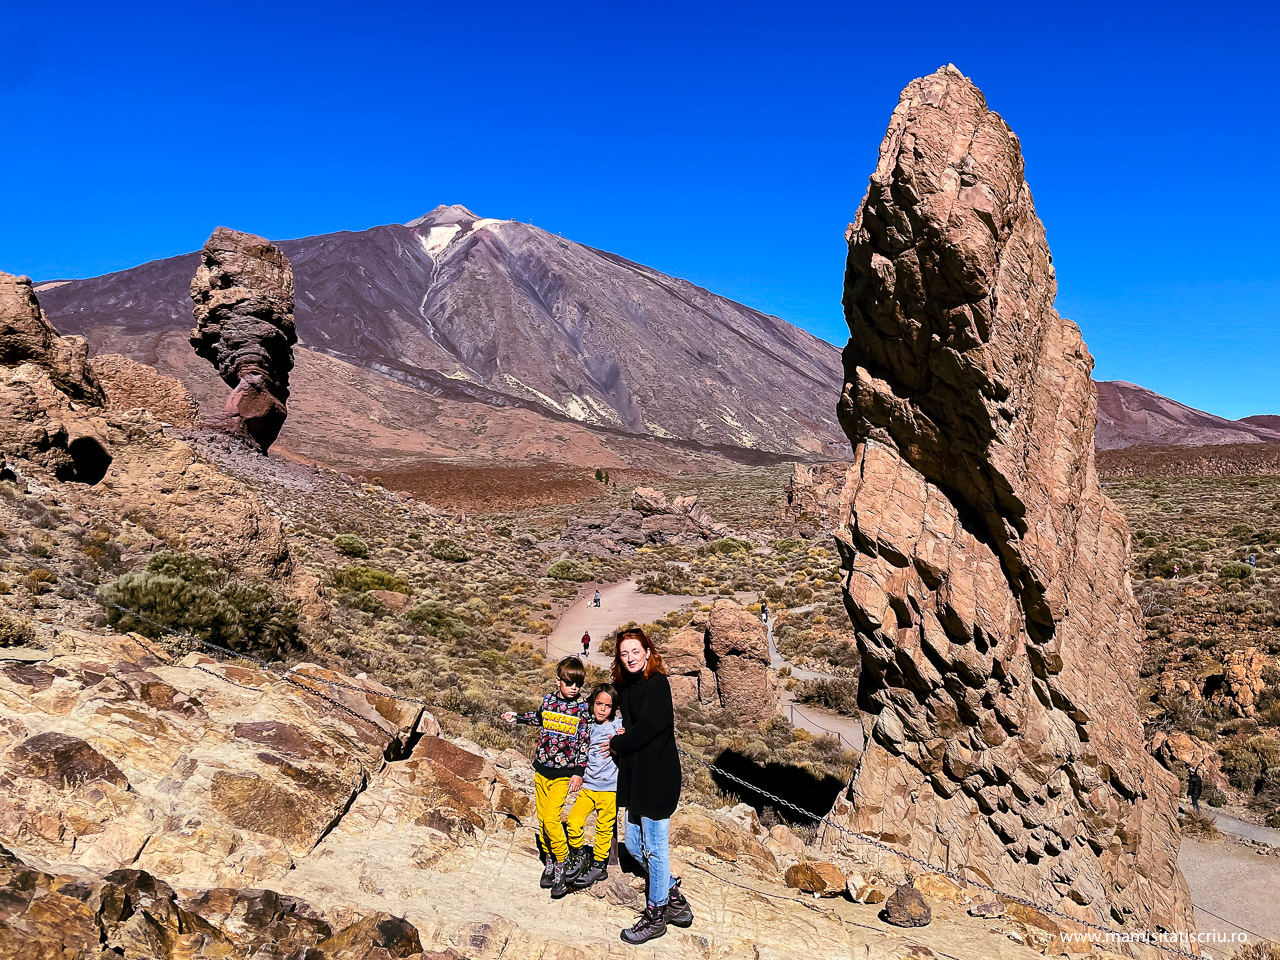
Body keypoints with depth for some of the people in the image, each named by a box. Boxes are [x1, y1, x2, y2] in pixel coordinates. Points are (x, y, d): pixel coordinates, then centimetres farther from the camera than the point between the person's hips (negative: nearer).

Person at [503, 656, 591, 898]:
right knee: (542, 819, 10)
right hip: (541, 769, 4)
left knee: (551, 818, -12)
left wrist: (579, 772, -7)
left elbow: (584, 742, -5)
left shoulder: (582, 708, -7)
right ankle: (550, 862, 26)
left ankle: (562, 864, 6)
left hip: (563, 772, -4)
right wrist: (518, 717, 22)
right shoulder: (548, 700, 0)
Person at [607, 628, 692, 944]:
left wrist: (617, 744, -8)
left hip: (658, 777, -9)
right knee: (634, 844, 15)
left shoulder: (656, 684, -14)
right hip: (636, 776, 9)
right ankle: (674, 899, 31)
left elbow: (647, 727, -22)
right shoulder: (626, 686, 11)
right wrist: (624, 737, -4)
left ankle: (656, 915, 19)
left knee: (655, 848, 3)